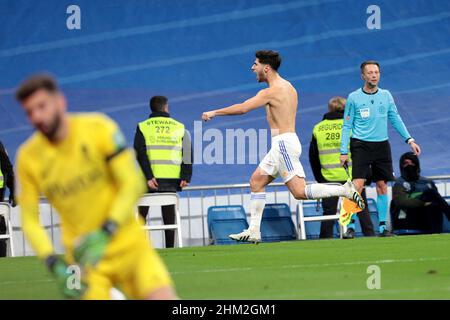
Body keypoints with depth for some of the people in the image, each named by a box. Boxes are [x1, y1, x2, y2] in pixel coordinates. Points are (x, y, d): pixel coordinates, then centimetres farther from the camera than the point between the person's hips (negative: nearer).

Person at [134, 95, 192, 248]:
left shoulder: (143, 127, 2)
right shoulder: (180, 127, 8)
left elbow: (140, 154, -8)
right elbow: (188, 154, 2)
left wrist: (148, 177, -13)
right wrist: (185, 177, -1)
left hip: (150, 178, -1)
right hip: (172, 179, 1)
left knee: (142, 214, 9)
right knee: (169, 216, 6)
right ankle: (170, 248, 2)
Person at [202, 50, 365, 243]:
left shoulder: (271, 92, -14)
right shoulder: (288, 87, 14)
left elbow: (242, 108, -16)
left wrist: (214, 113, -6)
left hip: (284, 144, -10)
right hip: (282, 145, 10)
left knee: (299, 191, -14)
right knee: (256, 181, 11)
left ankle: (344, 190, -16)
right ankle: (253, 231, 10)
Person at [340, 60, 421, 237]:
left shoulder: (386, 96, 7)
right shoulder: (354, 98, -1)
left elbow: (396, 120, 14)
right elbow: (346, 126, 1)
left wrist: (410, 140, 6)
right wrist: (343, 151, -5)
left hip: (382, 146, 4)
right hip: (361, 145, -4)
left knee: (382, 186, 5)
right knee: (358, 185, -13)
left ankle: (383, 226, 13)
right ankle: (350, 227, -13)